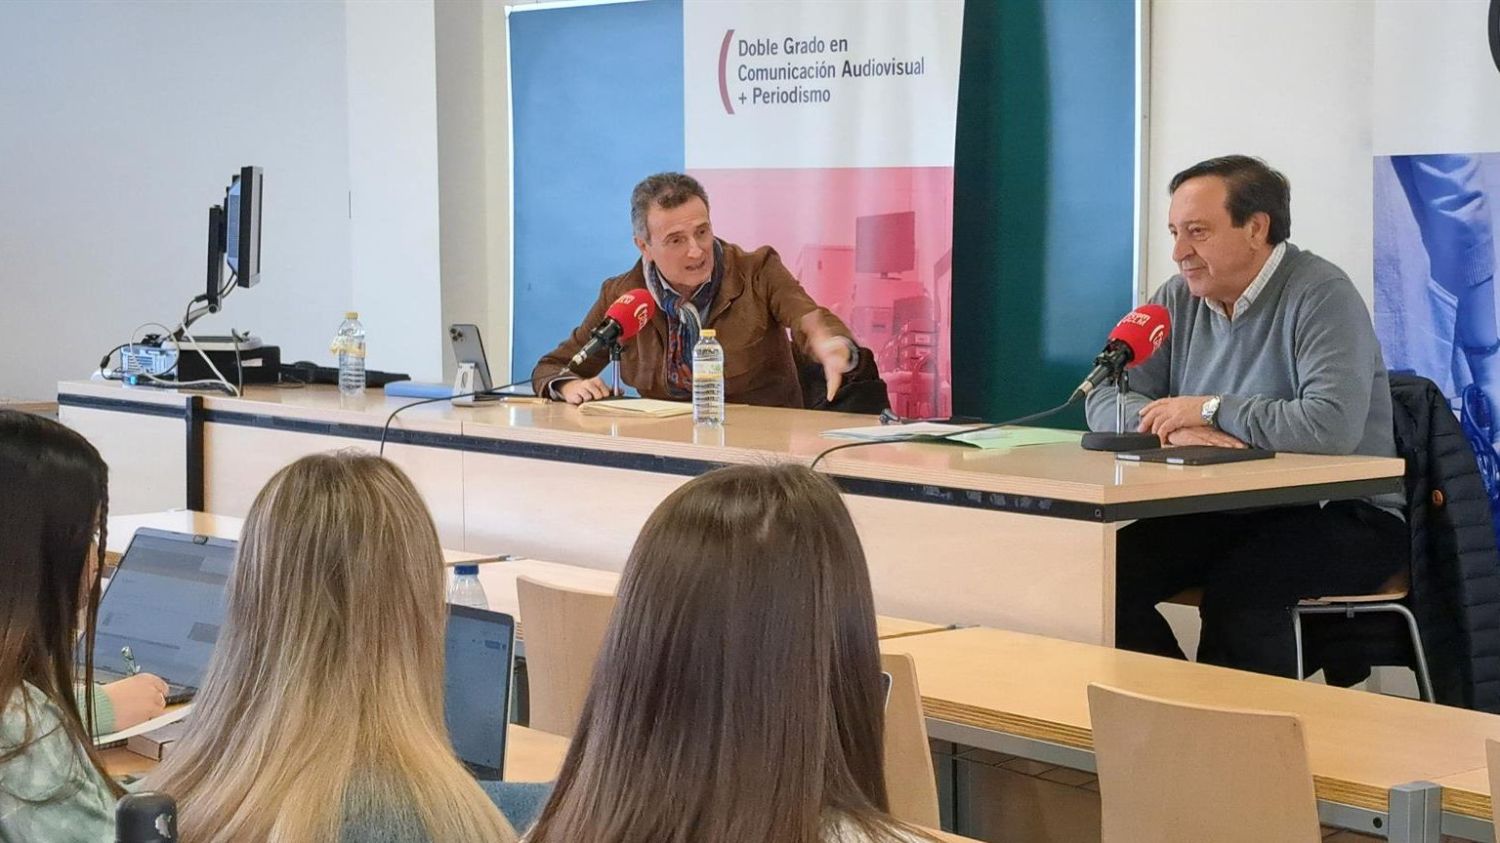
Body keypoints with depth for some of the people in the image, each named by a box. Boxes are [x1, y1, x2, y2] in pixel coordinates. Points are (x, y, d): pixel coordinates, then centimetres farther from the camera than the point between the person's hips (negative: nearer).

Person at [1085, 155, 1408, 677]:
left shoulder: (1321, 295, -14)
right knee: (1112, 571, -18)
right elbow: (1106, 402, 6)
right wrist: (1174, 429, -17)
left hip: (1343, 516, -6)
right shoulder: (1180, 300, 8)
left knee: (1237, 588, -34)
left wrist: (1207, 410, -17)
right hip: (1225, 514, 6)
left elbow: (1332, 425, -29)